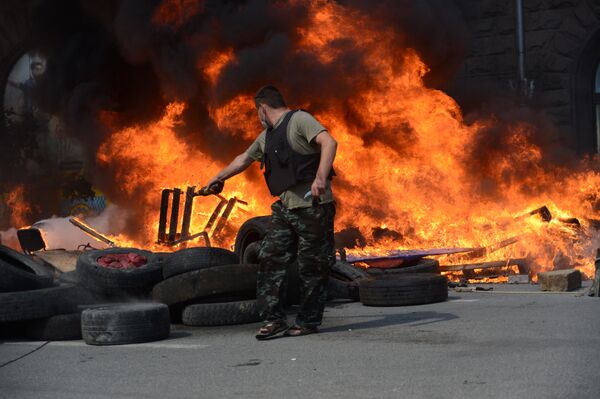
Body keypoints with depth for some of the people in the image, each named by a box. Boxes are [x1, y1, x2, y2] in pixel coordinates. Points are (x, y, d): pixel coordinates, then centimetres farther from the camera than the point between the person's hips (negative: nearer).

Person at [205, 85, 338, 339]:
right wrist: (219, 178, 49)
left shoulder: (299, 120, -5)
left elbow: (329, 142, -19)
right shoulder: (266, 137, 21)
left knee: (311, 266, -1)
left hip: (313, 206, -8)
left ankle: (308, 321, 8)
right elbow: (244, 159, 37)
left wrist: (321, 178, -32)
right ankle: (274, 319, 3)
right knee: (270, 258, -1)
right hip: (285, 207, 8)